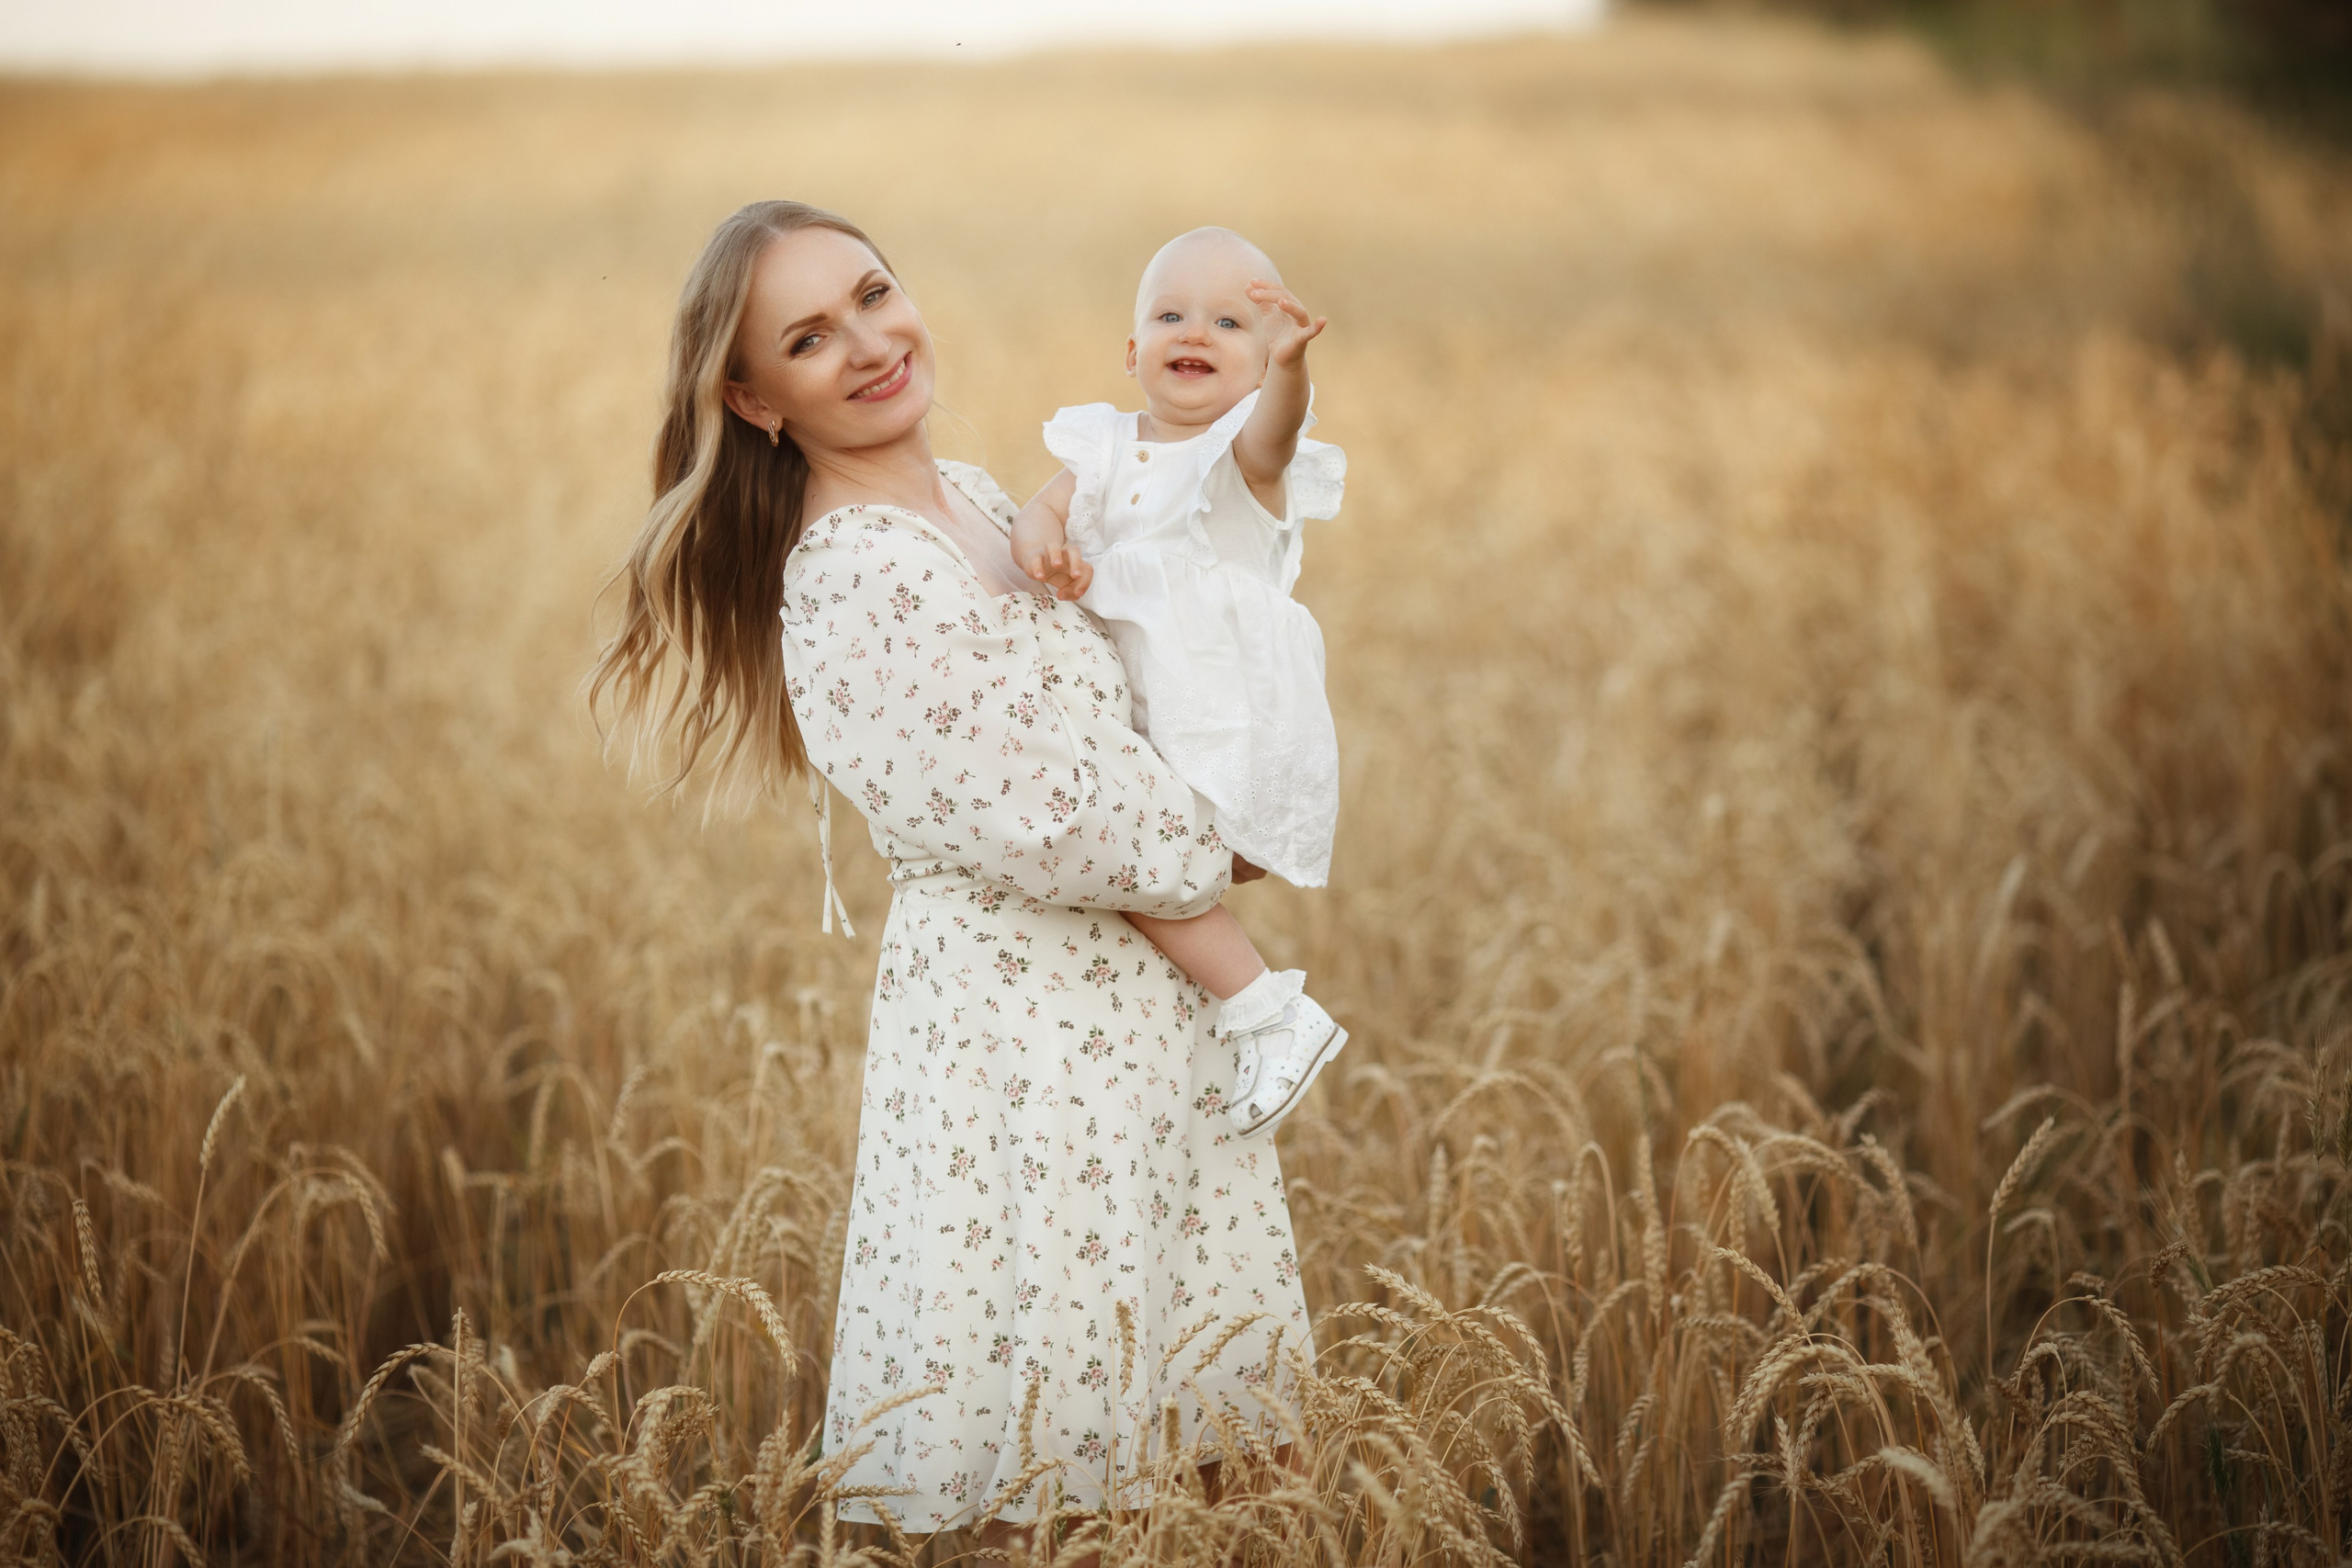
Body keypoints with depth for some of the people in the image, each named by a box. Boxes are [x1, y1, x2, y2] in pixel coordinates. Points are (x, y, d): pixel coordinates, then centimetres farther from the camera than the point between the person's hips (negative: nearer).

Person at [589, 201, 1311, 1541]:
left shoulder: (975, 502, 7)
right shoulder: (860, 579, -22)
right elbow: (1045, 816, -22)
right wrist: (1216, 860, -6)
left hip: (1117, 986, 9)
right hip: (1022, 1023, -9)